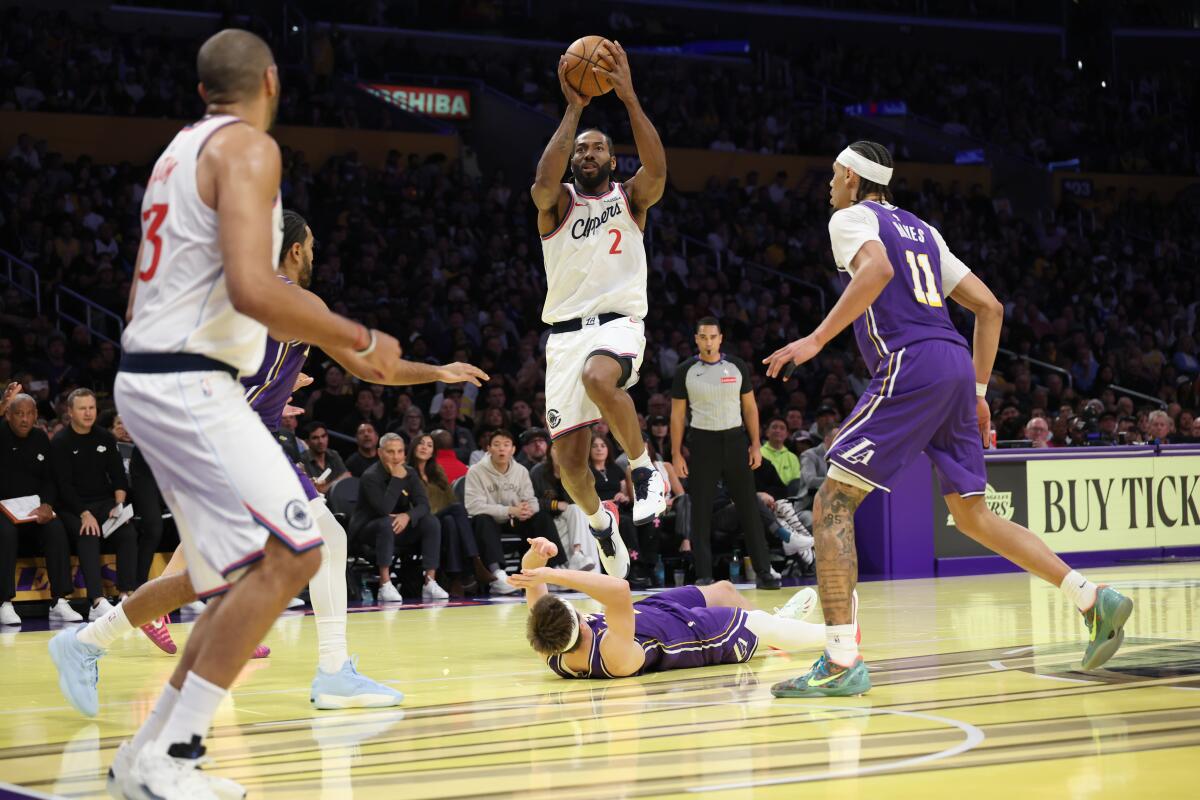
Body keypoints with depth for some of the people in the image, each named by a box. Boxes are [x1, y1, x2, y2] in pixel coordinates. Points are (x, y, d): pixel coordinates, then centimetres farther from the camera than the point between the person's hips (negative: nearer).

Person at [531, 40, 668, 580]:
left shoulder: (630, 198, 9)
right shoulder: (556, 204, 7)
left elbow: (657, 168, -14)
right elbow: (544, 181, -18)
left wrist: (628, 97, -19)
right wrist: (574, 108, -16)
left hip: (620, 322, -2)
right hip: (566, 330, 2)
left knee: (598, 377, -39)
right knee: (569, 459, -3)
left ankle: (643, 468, -16)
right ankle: (599, 523, 29)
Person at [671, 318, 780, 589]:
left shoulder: (737, 366, 3)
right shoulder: (685, 371, 0)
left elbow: (749, 407, 8)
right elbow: (677, 414, 2)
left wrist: (755, 444, 1)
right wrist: (676, 454, -3)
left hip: (735, 438, 1)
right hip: (703, 442, -1)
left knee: (749, 508, 1)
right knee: (701, 511, 0)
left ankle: (763, 572, 4)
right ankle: (703, 575, 4)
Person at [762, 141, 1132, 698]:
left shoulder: (851, 217, 6)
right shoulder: (921, 230, 28)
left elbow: (876, 269, -19)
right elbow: (989, 307, 24)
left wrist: (816, 339, -20)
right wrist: (978, 392, 25)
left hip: (908, 366, -8)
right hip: (956, 363, 8)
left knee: (832, 503, -6)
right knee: (972, 514, 16)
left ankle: (841, 661, -15)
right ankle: (1094, 600, 8)